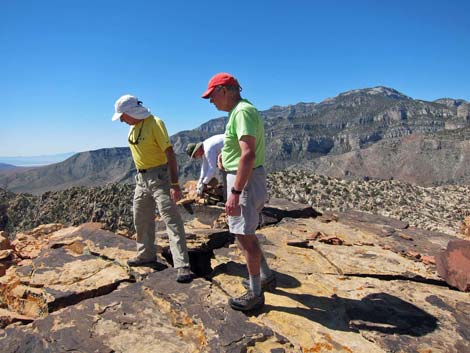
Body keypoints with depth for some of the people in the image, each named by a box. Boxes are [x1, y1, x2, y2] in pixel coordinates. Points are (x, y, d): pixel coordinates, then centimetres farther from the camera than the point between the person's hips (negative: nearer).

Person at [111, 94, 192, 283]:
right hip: (141, 178, 9)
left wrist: (175, 183, -26)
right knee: (142, 219, 17)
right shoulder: (133, 127, 9)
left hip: (159, 176, -9)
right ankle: (146, 255, 35)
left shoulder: (155, 123, -17)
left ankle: (182, 266, -10)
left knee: (171, 218, -11)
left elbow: (170, 153, -21)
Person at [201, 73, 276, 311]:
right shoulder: (240, 111, 16)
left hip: (245, 180, -11)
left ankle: (255, 294, 13)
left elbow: (249, 154, -27)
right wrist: (226, 154, 11)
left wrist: (235, 192, -29)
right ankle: (265, 277, 34)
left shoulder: (242, 111, -17)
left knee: (245, 237, -1)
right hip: (246, 178, 11)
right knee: (245, 233, 20)